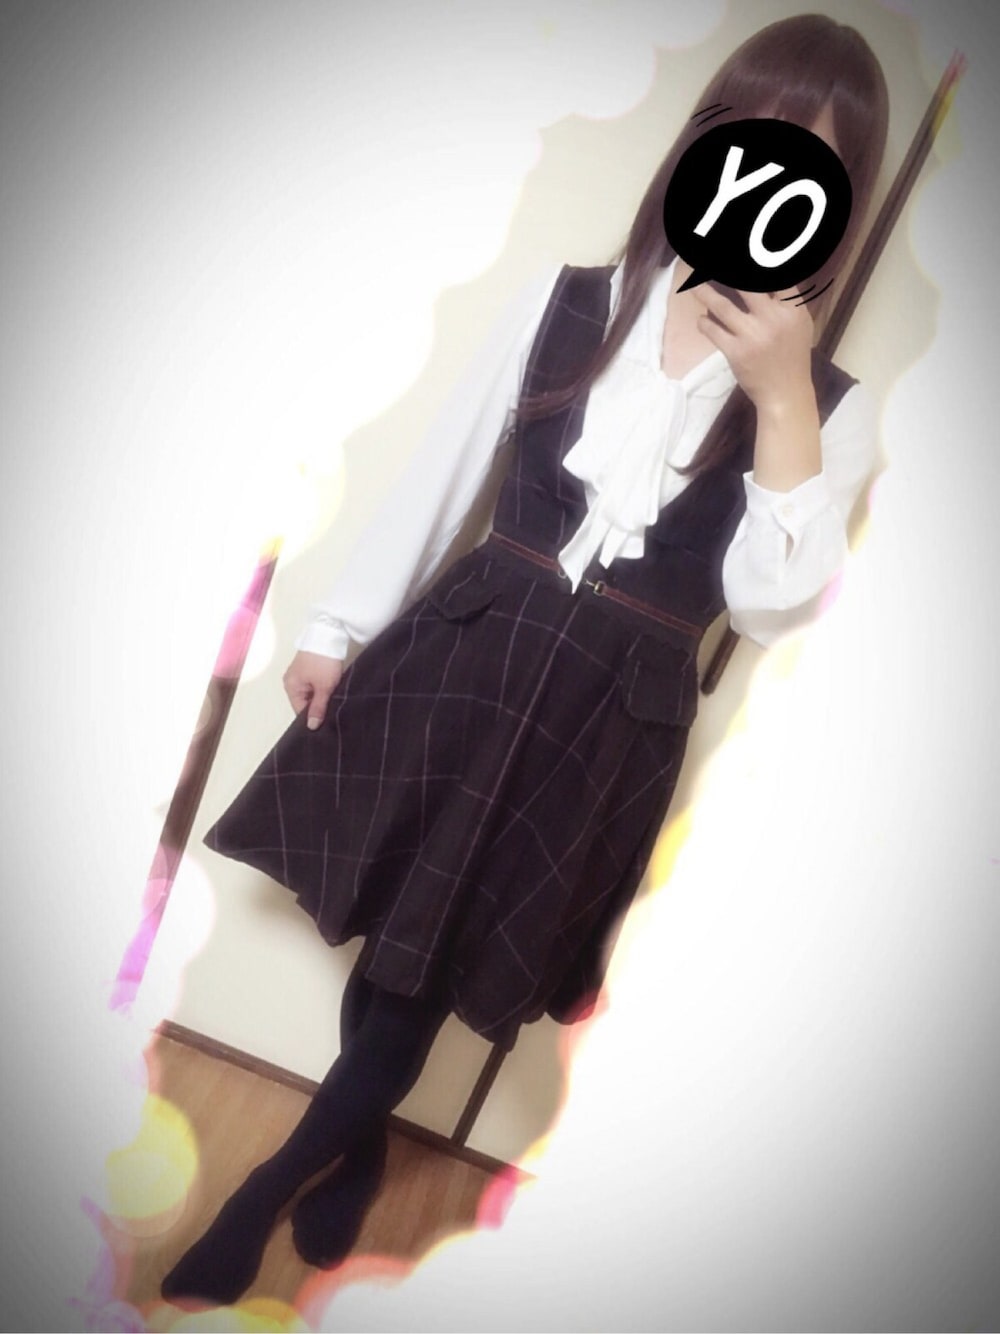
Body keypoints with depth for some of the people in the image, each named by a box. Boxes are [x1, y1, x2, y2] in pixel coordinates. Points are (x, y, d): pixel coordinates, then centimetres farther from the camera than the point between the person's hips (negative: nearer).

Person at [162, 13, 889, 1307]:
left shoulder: (827, 407, -1)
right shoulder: (568, 303, 3)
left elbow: (768, 602, -12)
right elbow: (443, 472, 6)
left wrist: (782, 395, -18)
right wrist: (338, 625, 7)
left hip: (612, 716, -1)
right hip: (465, 651, 2)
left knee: (418, 980, 5)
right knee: (389, 941, 10)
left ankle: (261, 1196, 30)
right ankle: (354, 1144, 41)